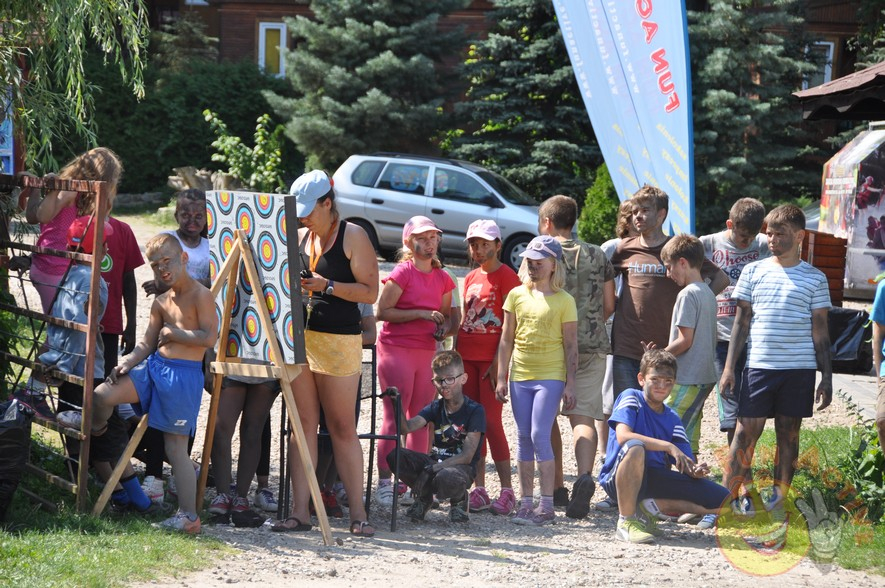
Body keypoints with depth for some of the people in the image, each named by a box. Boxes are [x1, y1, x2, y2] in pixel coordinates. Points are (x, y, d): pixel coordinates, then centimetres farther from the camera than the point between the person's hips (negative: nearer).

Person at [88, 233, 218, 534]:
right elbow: (147, 343, 16)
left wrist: (174, 333, -12)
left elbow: (209, 337, -19)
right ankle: (95, 431, 29)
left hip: (184, 374, -7)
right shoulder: (161, 302, 12)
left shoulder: (200, 295, -10)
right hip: (154, 366, 7)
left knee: (176, 446, -5)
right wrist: (128, 363, -1)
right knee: (103, 394, -6)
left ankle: (189, 516, 1)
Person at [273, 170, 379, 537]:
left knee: (342, 428, -3)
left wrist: (328, 286, -17)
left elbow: (371, 292, -8)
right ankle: (299, 511, 3)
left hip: (338, 341, -5)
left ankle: (358, 514, 2)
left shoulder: (352, 236, -4)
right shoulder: (300, 236, 13)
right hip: (298, 337, 5)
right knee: (303, 424, 3)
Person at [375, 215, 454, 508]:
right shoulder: (403, 272, -7)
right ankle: (385, 481, -4)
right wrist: (421, 313, -17)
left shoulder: (442, 278, 12)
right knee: (394, 417, -6)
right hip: (396, 349, -6)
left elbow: (446, 315, 22)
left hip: (426, 352, 6)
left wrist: (443, 328, -1)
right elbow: (382, 311, -12)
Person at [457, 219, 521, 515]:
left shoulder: (506, 277, -6)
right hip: (467, 357, 7)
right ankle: (478, 489, 9)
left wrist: (499, 362, -16)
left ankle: (507, 491, -7)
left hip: (491, 358, -7)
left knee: (491, 422, -10)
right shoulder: (471, 278, 16)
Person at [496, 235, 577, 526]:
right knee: (524, 437, 6)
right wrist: (502, 377, 6)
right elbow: (506, 340, 11)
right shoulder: (516, 295, 8)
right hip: (520, 377, 4)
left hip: (550, 377, -4)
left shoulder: (564, 301, -1)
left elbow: (571, 346, -1)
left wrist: (570, 384, -6)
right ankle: (526, 502, 11)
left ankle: (547, 505, -9)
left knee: (540, 435, -12)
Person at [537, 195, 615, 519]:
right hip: (591, 347, 2)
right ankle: (585, 475, -27)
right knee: (583, 416, -2)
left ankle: (556, 487, 15)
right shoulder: (598, 256, 6)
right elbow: (608, 306, 9)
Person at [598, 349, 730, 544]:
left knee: (725, 503, -6)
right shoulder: (631, 398, -4)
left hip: (656, 480, 5)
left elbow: (686, 465, 6)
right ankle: (626, 521, -27)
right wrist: (668, 446, -27)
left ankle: (650, 508, -2)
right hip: (619, 477, -5)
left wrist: (696, 471, -19)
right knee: (635, 447, -41)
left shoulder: (672, 419, 12)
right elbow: (623, 436, -23)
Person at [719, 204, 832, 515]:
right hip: (759, 364, 0)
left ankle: (778, 500, 10)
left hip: (800, 369, 0)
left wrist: (827, 378, 2)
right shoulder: (754, 272, 7)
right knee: (746, 431, -4)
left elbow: (820, 332, 7)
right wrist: (729, 368, 3)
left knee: (789, 433, 5)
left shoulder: (814, 278, 6)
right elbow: (742, 322, 9)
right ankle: (728, 497, -1)